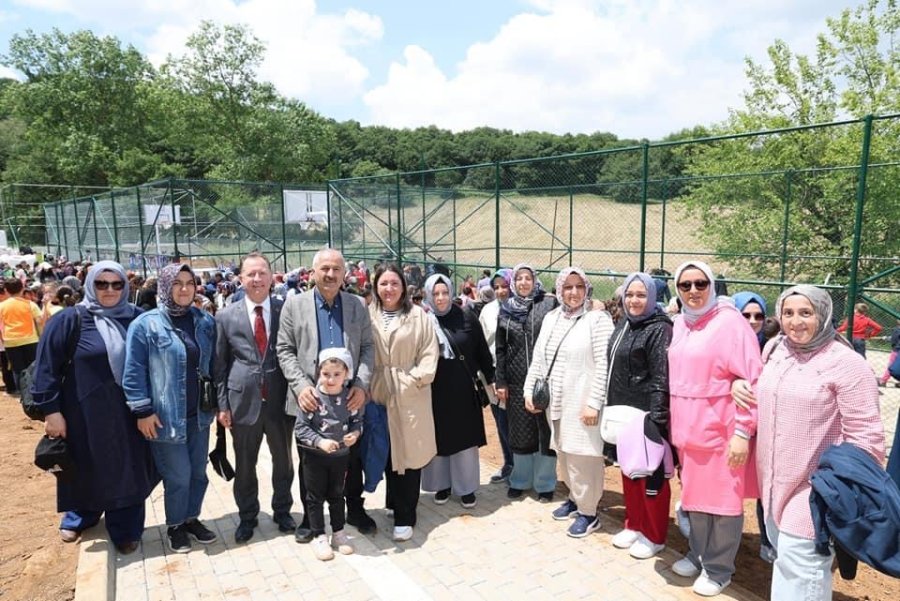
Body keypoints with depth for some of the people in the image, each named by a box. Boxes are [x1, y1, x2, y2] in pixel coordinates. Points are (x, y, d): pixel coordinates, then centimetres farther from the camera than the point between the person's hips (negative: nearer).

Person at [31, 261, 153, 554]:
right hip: (86, 412, -2)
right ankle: (79, 518, 42)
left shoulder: (136, 318, 0)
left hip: (128, 411, 2)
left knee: (126, 470, 10)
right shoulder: (70, 319, -9)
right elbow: (46, 366, -8)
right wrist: (51, 409, -10)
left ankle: (125, 530, 27)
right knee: (87, 469, 15)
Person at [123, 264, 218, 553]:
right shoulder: (145, 324, -9)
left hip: (199, 413, 4)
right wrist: (142, 411, -11)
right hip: (166, 416, -4)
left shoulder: (206, 321, 4)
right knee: (178, 476, 4)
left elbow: (214, 364, 10)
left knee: (198, 472, 14)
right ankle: (175, 526, 27)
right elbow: (133, 372, -8)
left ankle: (191, 519, 35)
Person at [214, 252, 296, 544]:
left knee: (283, 459, 16)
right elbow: (219, 364, 2)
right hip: (243, 400, 0)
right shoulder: (226, 316, -1)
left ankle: (282, 510, 38)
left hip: (280, 399, 0)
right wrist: (223, 404, -1)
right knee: (244, 464, 15)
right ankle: (247, 516, 36)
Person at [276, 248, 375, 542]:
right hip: (311, 398, -1)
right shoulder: (294, 304, -1)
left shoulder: (357, 305, 4)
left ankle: (355, 509, 35)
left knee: (353, 458, 15)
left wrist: (362, 384, -11)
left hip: (349, 397, 2)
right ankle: (310, 516, 31)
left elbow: (367, 347, 2)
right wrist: (301, 386, -15)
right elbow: (285, 350, -3)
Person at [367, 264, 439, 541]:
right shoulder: (368, 315, 3)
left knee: (409, 453, 1)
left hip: (410, 395, -2)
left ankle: (405, 516, 11)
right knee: (387, 453, 11)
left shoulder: (418, 315, -1)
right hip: (379, 394, 2)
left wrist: (414, 379, -13)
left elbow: (429, 354, -3)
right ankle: (398, 505, 29)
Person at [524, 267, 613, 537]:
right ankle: (575, 498, 35)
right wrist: (529, 389, 9)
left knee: (582, 457, 0)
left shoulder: (598, 319, -9)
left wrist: (593, 403, -18)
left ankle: (588, 512, 16)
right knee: (564, 454, 15)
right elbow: (538, 358, 14)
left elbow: (603, 366, -14)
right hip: (555, 401, 6)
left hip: (582, 402, -6)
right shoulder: (550, 318, 10)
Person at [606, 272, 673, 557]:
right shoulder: (623, 325, 10)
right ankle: (634, 524, 35)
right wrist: (611, 406, 16)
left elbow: (661, 379, -19)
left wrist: (656, 418, -23)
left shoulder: (659, 329, -13)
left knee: (651, 476, 6)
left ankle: (654, 536, 23)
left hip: (647, 415, -7)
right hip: (623, 412, 8)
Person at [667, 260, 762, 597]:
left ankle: (718, 568, 25)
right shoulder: (679, 324, 8)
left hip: (722, 429, -6)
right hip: (688, 428, 6)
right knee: (694, 495, 17)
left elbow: (751, 380, -14)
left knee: (723, 500, 8)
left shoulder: (729, 322, -12)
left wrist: (743, 432, -17)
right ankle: (698, 555, 36)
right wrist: (674, 422, 14)